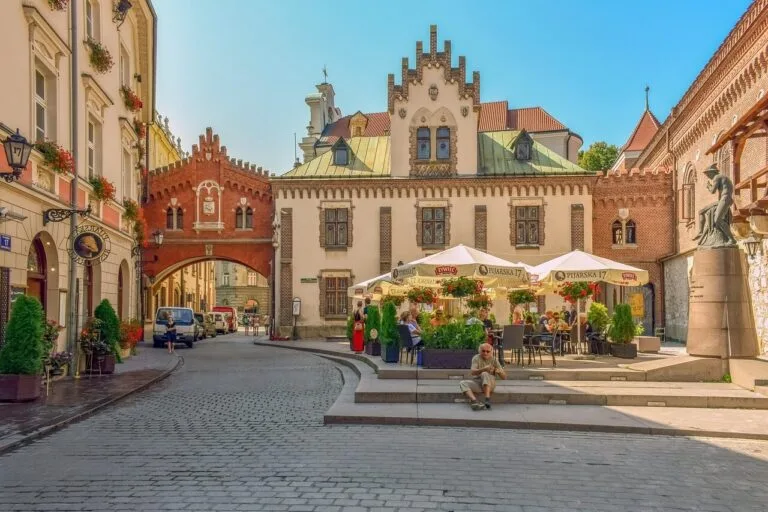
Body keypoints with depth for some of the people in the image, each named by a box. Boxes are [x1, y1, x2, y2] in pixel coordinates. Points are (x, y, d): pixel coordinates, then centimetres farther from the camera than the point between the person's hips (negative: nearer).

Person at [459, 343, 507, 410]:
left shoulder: (494, 360, -1)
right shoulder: (476, 358, -3)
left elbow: (504, 376, -2)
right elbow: (472, 372, -19)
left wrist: (499, 372, -26)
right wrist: (484, 369, -37)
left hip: (490, 384, -1)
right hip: (477, 382, 1)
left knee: (485, 374, -31)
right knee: (462, 383, -24)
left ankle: (487, 400, -38)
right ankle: (474, 401, -46)